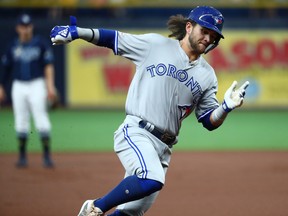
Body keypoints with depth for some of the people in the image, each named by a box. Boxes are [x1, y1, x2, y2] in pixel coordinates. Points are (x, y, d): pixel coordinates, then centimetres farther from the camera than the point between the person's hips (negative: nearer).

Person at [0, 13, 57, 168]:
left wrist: (50, 86, -15)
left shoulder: (41, 44, 0)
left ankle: (47, 155, -8)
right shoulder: (13, 47, 9)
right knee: (21, 122, 2)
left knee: (41, 119, -11)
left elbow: (48, 65, -5)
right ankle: (22, 156, 10)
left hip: (36, 85, -3)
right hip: (18, 86, 3)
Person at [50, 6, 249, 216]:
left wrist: (226, 107, -7)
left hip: (164, 146, 6)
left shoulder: (207, 75, 13)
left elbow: (210, 121, 13)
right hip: (136, 133, -6)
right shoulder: (155, 44, 2)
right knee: (153, 179, -32)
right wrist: (75, 32, -7)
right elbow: (112, 38, 5)